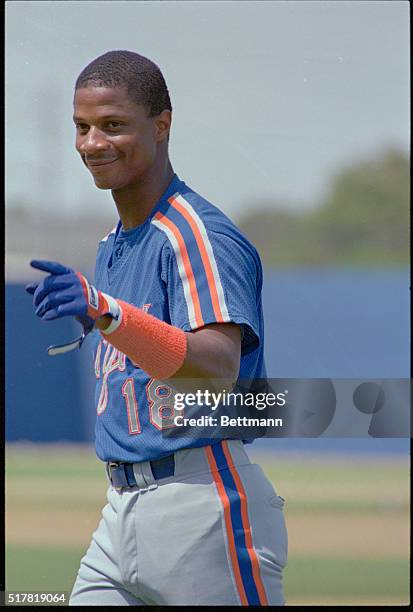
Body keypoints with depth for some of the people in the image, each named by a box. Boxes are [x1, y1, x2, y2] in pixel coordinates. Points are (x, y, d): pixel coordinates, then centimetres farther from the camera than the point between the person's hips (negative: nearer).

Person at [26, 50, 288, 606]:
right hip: (122, 508, 9)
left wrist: (105, 311, -40)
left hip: (202, 501, -9)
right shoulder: (113, 247, 18)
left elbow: (219, 367, -29)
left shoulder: (200, 236, -12)